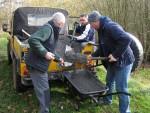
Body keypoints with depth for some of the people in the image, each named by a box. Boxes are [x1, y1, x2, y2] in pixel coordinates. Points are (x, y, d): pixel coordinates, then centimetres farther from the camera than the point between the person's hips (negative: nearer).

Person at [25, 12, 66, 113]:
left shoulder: (53, 30, 16)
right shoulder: (47, 28, -17)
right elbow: (32, 40, -31)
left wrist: (58, 58, 22)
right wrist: (44, 53, -28)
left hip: (41, 64, 10)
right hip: (37, 65, -10)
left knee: (44, 90, 24)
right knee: (43, 91, -1)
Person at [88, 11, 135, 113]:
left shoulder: (110, 26, -25)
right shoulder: (101, 29, 8)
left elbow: (127, 39, -35)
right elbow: (102, 47, 17)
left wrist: (116, 55, -31)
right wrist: (93, 55, 8)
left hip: (123, 61, -10)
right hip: (112, 61, 10)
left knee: (121, 88, -2)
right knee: (109, 81, 25)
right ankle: (107, 100, 47)